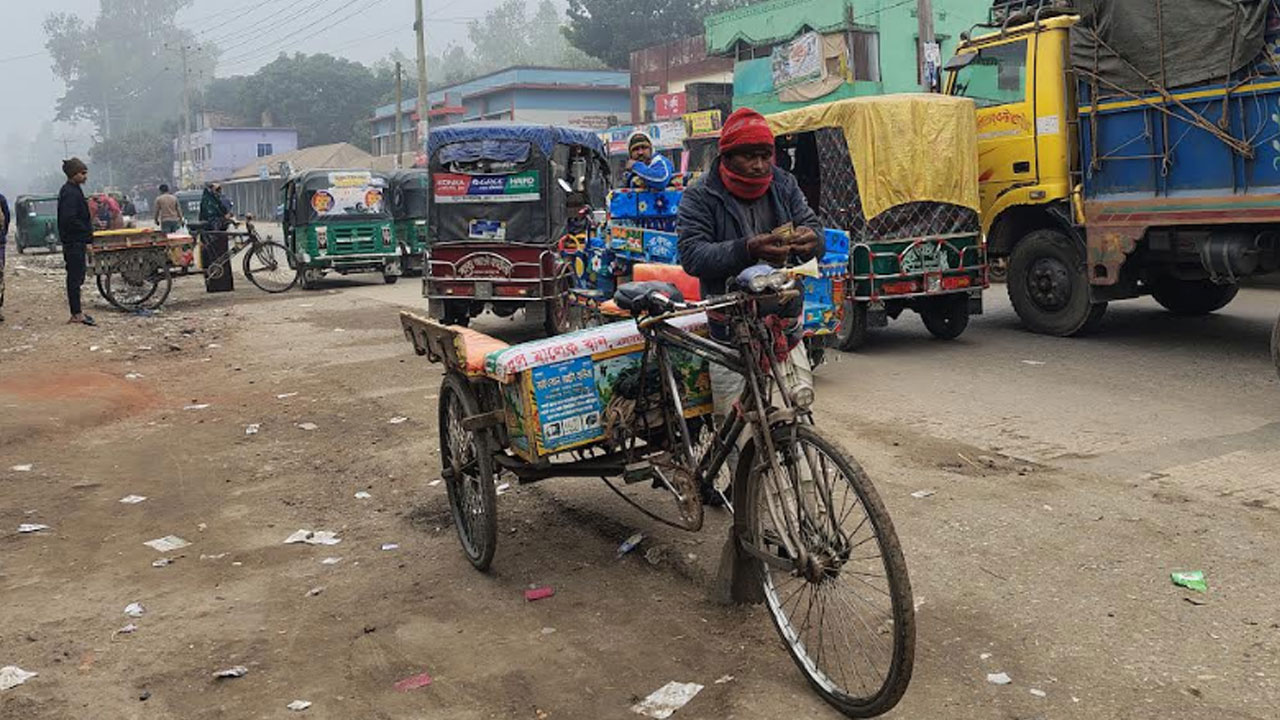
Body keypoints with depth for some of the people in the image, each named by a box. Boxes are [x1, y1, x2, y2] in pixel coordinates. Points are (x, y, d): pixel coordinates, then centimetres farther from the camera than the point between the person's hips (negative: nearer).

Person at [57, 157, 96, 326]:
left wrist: (88, 230, 14)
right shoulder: (70, 193, -16)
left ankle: (76, 312, 20)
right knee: (75, 276, -6)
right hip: (74, 241, -10)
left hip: (75, 241, 10)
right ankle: (77, 314, -2)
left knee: (76, 276, 14)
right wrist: (88, 233, -16)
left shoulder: (72, 190, 15)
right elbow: (69, 219, -23)